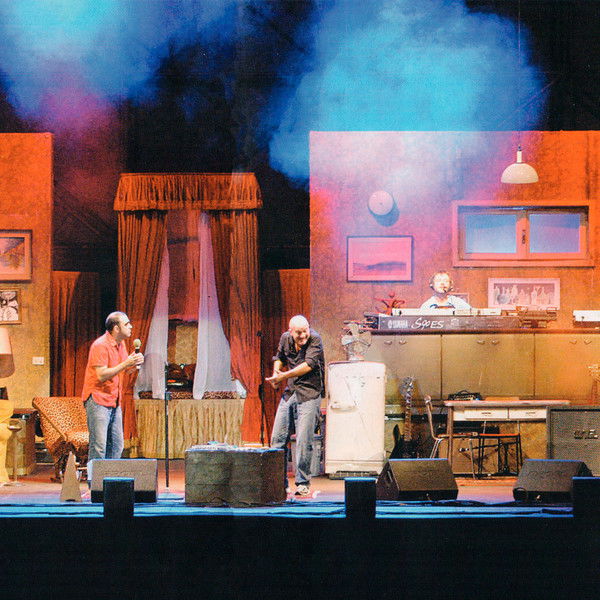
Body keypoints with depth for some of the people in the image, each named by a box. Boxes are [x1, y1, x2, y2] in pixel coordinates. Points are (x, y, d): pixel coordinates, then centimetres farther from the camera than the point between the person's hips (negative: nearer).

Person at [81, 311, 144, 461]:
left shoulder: (120, 343, 13)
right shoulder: (101, 345, -15)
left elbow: (125, 369, 22)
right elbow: (101, 375, -22)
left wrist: (134, 363, -1)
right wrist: (126, 363, -24)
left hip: (114, 401, 9)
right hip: (98, 400, -9)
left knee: (116, 446, 9)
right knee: (99, 447, -11)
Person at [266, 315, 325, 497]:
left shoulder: (315, 340, -12)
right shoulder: (285, 338, 5)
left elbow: (308, 365, -21)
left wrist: (282, 376, -20)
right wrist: (276, 371, 3)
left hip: (309, 394, -6)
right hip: (289, 393, 6)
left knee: (303, 440, -9)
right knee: (278, 438, 4)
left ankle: (303, 483, 1)